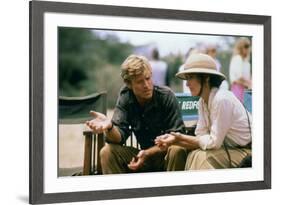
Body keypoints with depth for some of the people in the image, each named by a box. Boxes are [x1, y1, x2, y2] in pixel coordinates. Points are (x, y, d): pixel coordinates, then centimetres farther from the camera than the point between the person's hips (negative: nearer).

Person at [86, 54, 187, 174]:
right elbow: (119, 137, -12)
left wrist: (148, 153, -25)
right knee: (107, 152, -16)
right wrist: (109, 127, -35)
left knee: (177, 151, -35)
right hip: (144, 154, 3)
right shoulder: (125, 98, -4)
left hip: (166, 154, -3)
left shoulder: (166, 96, -14)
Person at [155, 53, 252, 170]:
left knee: (201, 157, -26)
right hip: (229, 149, 8)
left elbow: (214, 142, -21)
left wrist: (182, 138, -14)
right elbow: (201, 138, 0)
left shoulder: (221, 100, -23)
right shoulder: (203, 102, 3)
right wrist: (174, 140, -14)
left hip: (246, 152, -8)